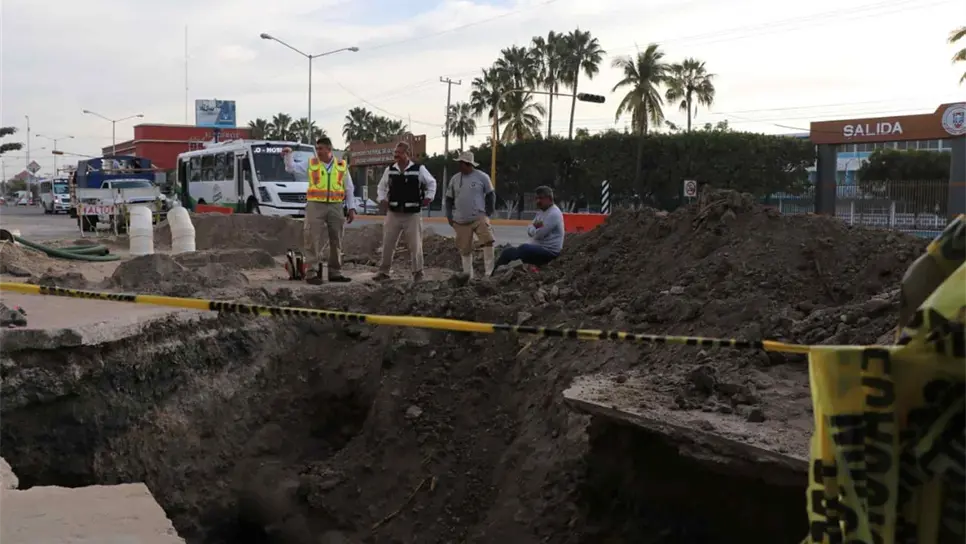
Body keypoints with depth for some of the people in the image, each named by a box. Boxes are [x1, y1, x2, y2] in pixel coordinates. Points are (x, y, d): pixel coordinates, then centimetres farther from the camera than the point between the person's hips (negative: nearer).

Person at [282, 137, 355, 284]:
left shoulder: (342, 166, 9)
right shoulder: (311, 164, 6)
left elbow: (349, 189, 11)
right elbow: (291, 168, 3)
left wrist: (351, 208, 7)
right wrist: (288, 155, -14)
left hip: (336, 207, 2)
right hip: (315, 206, -2)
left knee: (336, 241, 9)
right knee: (313, 239, -8)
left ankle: (335, 272, 19)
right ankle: (312, 272, -5)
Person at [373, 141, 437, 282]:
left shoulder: (419, 169, -3)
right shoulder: (390, 170, 5)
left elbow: (431, 183, 12)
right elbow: (382, 187, 19)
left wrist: (428, 197, 2)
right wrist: (382, 199, 5)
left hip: (412, 214, -2)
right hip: (393, 213, 3)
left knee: (415, 244, 3)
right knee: (387, 243, 4)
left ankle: (418, 272, 18)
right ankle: (384, 271, 15)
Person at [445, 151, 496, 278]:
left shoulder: (482, 177, -1)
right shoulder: (455, 179, 8)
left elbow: (491, 196, 4)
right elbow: (449, 199, 15)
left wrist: (488, 213, -2)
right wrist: (449, 217, 8)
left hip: (479, 218, -3)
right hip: (460, 222, 3)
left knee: (488, 242, -21)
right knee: (465, 250, 7)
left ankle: (489, 272, -15)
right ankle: (468, 275, 18)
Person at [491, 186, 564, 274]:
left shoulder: (554, 214, -15)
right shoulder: (541, 212, 16)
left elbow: (539, 234, -21)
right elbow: (529, 230, 11)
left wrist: (534, 227, 1)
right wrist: (536, 227, -12)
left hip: (549, 251, -11)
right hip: (538, 248, 11)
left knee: (524, 249, -34)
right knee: (507, 252, 3)